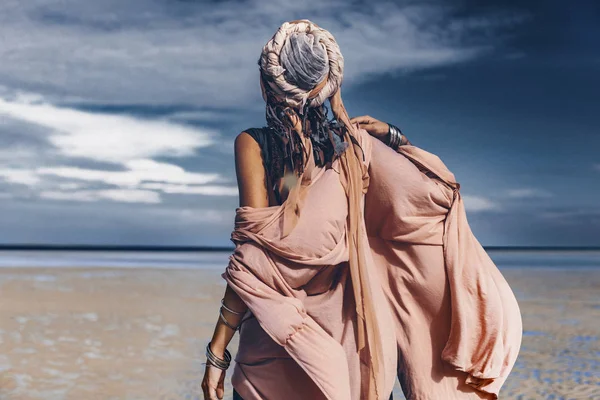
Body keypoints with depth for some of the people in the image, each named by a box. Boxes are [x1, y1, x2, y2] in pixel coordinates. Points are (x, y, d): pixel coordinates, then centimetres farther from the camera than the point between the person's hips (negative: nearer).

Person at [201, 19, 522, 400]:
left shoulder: (254, 144, -11)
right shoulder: (355, 143, -3)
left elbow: (253, 257, -17)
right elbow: (437, 190, -1)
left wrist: (217, 352, -13)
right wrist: (393, 136, 7)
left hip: (274, 355, -3)